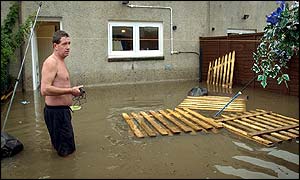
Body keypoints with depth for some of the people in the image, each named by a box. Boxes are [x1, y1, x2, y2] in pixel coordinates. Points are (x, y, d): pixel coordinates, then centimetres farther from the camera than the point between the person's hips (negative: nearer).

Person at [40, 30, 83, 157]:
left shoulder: (60, 61, 13)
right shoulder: (51, 62, -18)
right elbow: (45, 90, -30)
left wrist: (73, 91, 11)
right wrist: (70, 90, -23)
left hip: (63, 110, 10)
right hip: (56, 111, -10)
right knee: (65, 151, 1)